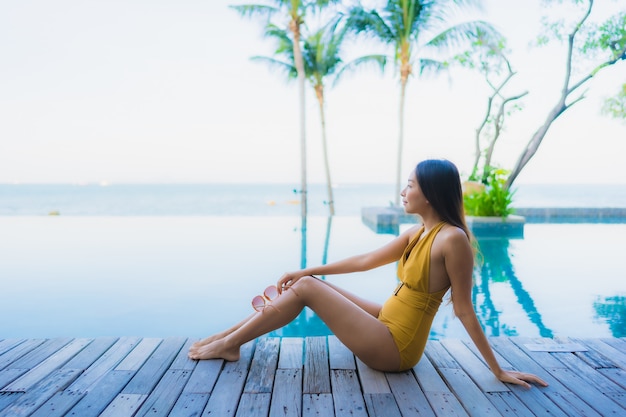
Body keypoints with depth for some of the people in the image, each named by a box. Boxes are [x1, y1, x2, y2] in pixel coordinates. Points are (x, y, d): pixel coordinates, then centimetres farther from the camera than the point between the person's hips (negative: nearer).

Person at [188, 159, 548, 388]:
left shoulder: (452, 238, -20)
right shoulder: (418, 233, 6)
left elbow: (464, 310, -15)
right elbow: (365, 260, 11)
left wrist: (498, 371, -11)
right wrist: (306, 270, 13)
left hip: (395, 349, -8)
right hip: (387, 324, 8)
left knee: (306, 289, -10)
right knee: (306, 283, 5)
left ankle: (229, 346, 5)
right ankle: (230, 336, 14)